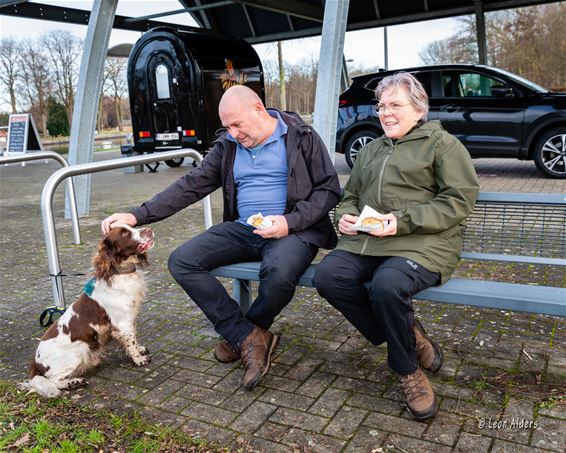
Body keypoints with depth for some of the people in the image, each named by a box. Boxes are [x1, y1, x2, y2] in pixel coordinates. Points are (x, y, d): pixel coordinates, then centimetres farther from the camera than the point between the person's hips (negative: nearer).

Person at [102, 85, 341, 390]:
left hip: (292, 230, -5)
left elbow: (328, 188, -4)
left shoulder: (301, 136, -2)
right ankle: (250, 337, -15)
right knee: (181, 261, -13)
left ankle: (238, 336, -5)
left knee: (278, 273, -38)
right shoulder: (227, 146, 10)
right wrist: (137, 216, -3)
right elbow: (191, 186, 6)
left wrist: (291, 222, -20)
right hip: (242, 229, 5)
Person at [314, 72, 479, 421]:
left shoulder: (442, 144, 8)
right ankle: (410, 337, -5)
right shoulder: (370, 150, 28)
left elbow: (460, 199, -4)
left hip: (422, 244, -6)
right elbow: (351, 195, 33)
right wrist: (346, 216, 8)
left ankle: (408, 369, -5)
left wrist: (404, 220, -15)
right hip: (366, 241, 6)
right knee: (327, 277, -23)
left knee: (386, 286, -36)